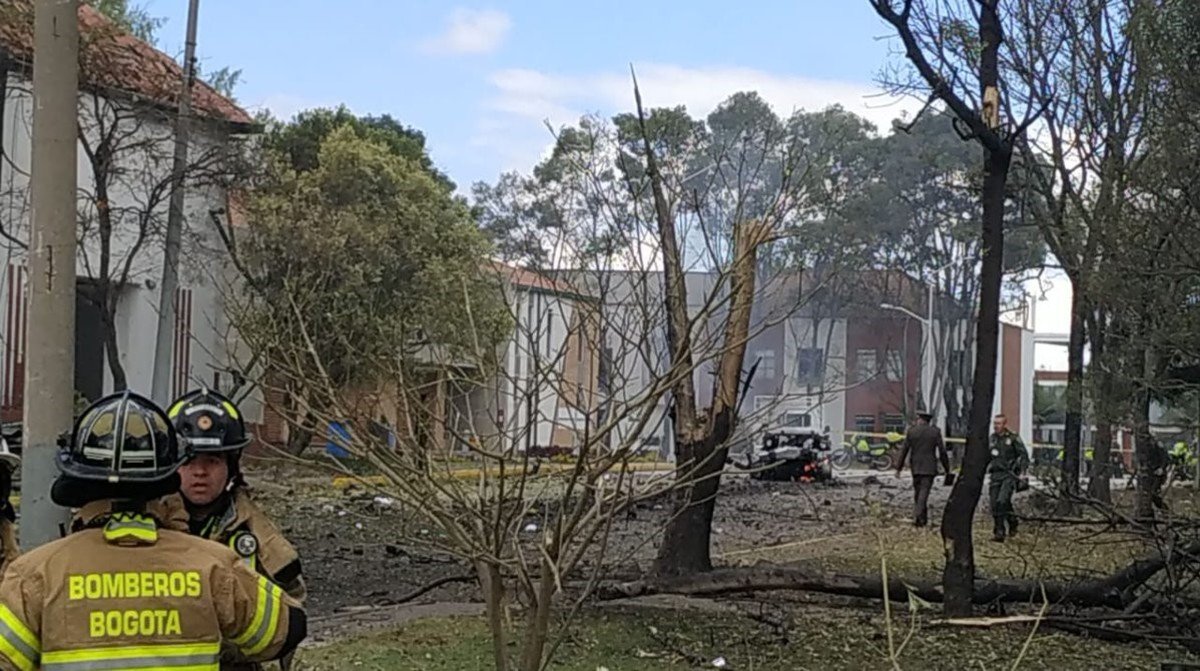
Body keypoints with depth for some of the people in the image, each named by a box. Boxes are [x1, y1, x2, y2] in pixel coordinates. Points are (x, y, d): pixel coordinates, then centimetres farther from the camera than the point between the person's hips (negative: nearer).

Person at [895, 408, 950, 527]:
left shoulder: (911, 431, -1)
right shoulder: (935, 432, -2)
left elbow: (904, 450, 0)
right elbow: (942, 452, -2)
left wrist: (898, 468, 4)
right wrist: (947, 468, 7)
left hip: (915, 468, 2)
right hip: (929, 468, -2)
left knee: (917, 492, 15)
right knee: (924, 493, -5)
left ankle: (923, 518, 21)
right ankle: (917, 516, -18)